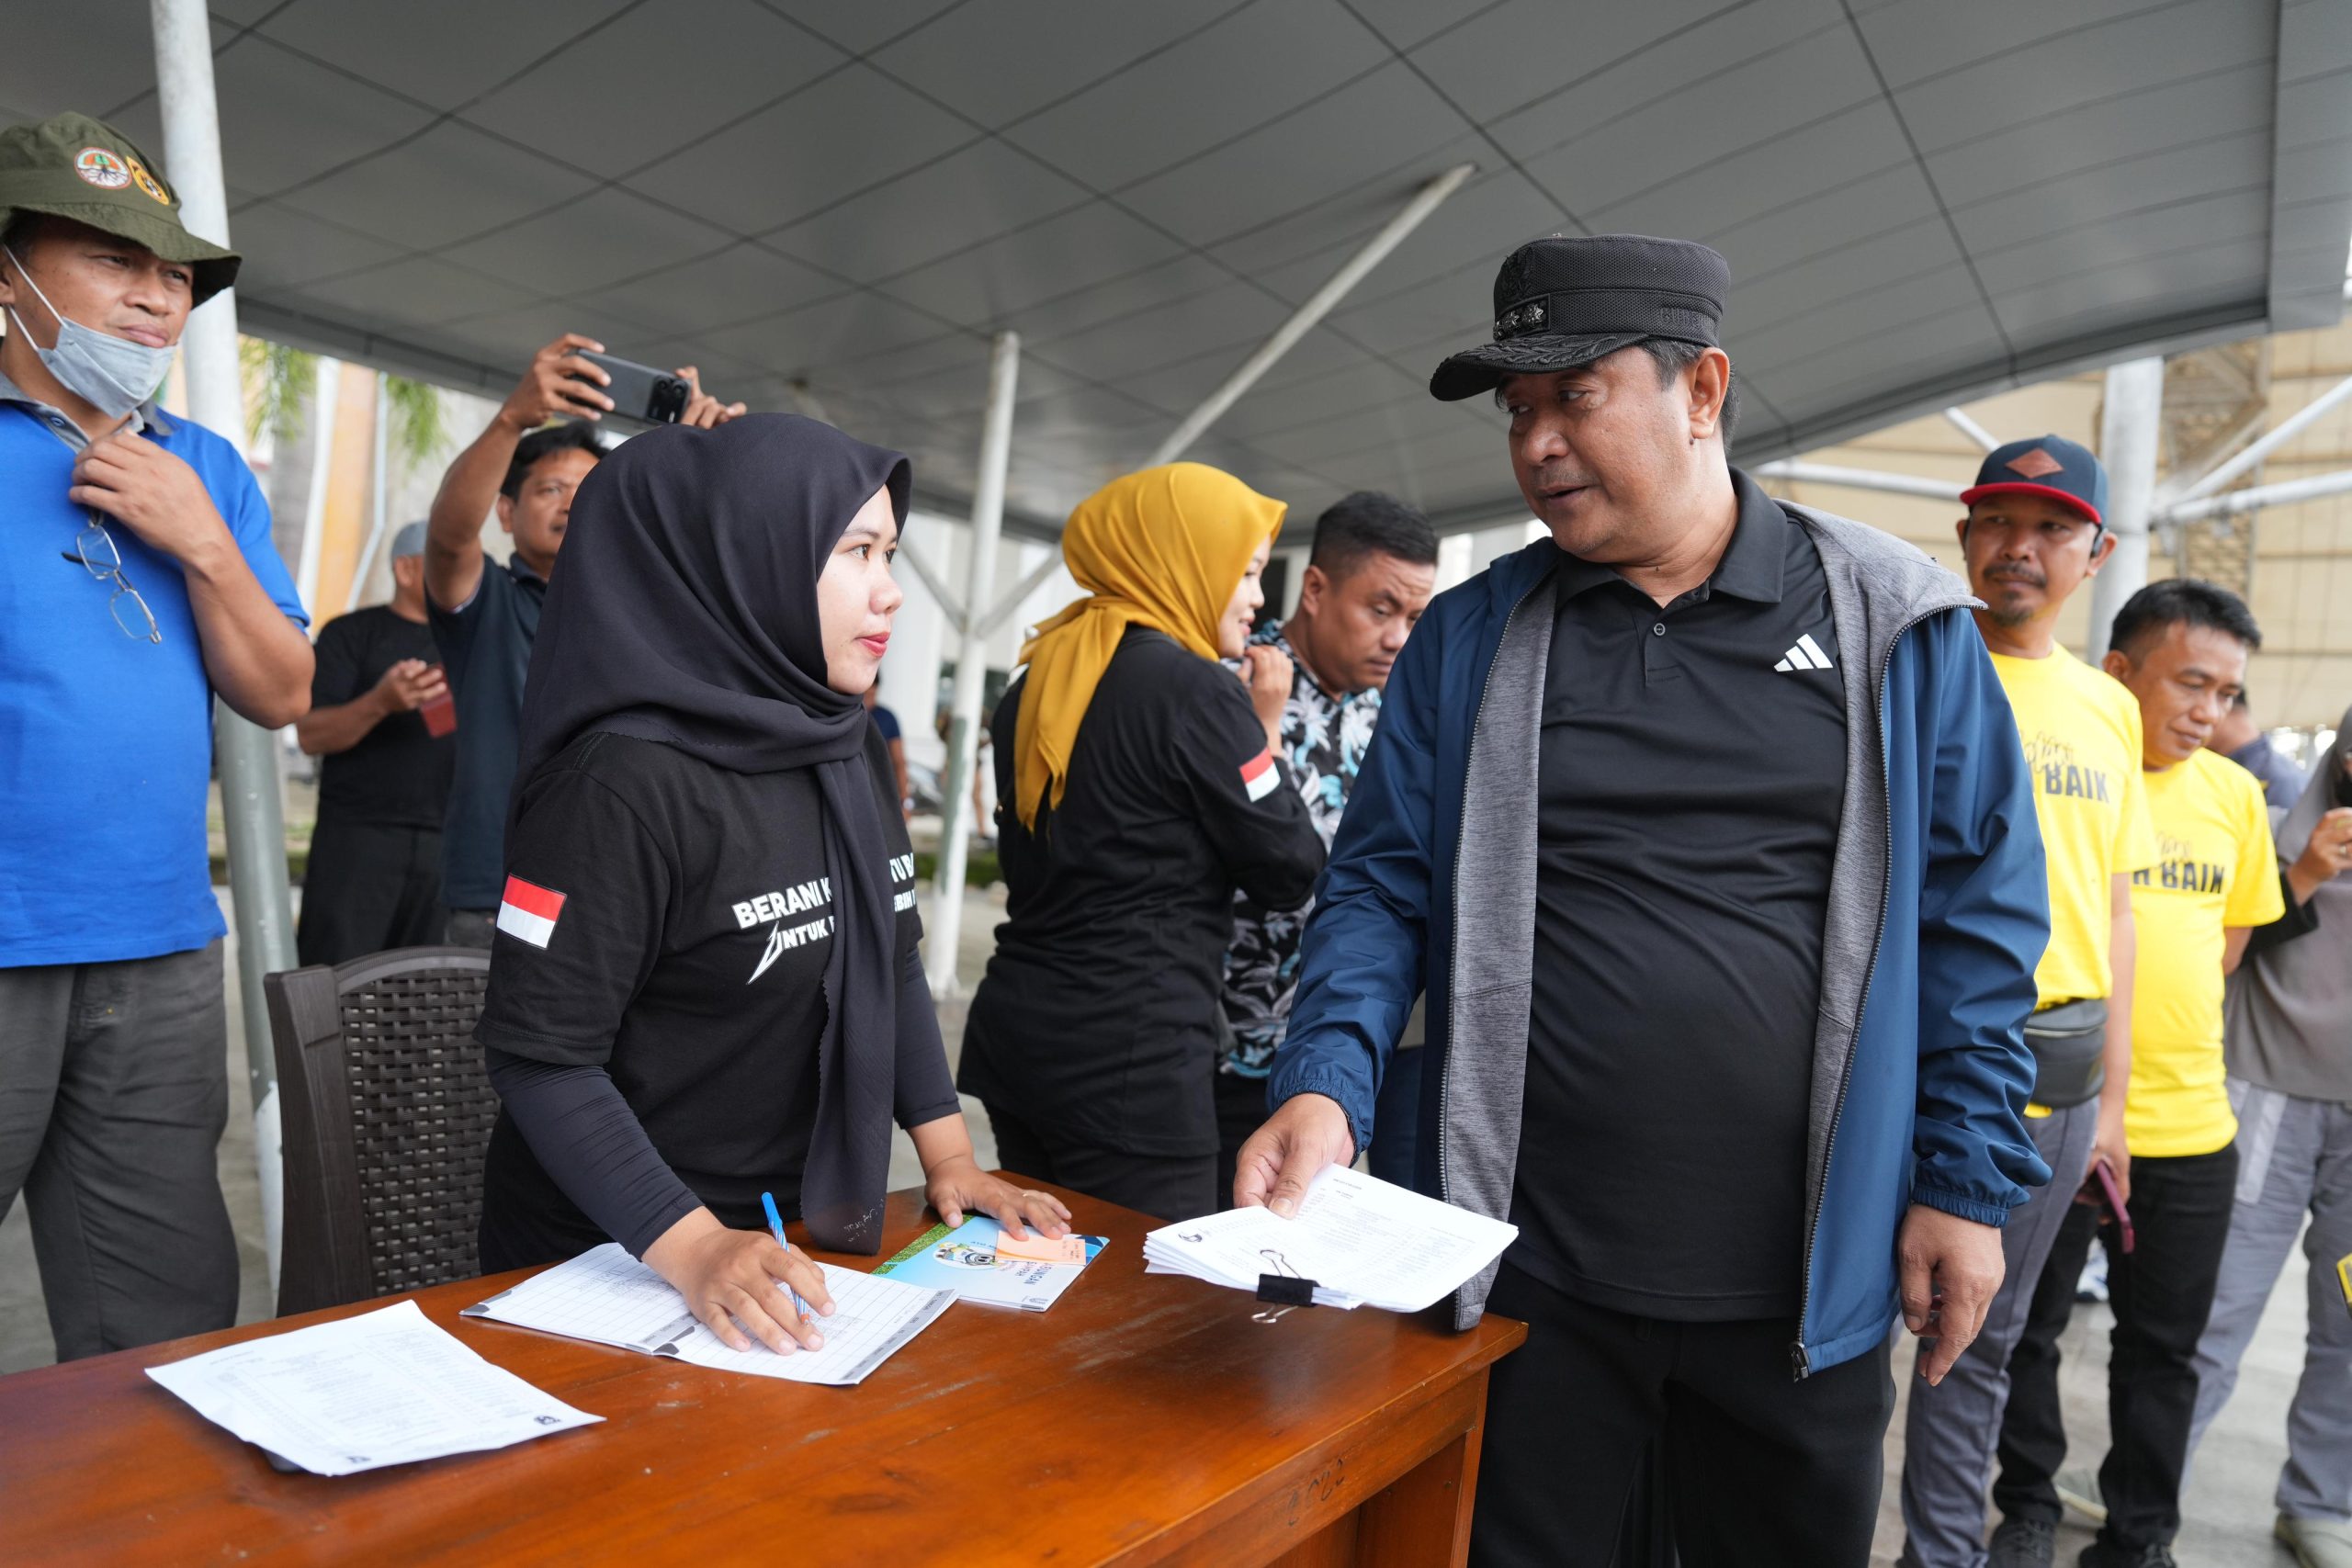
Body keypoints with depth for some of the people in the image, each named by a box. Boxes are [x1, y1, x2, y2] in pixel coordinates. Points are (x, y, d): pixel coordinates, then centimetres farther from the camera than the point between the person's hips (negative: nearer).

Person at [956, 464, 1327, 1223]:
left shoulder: (1037, 685, 10)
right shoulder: (1198, 690, -13)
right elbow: (1293, 874, -8)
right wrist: (1265, 730, 3)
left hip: (1013, 1027, 8)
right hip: (1132, 1054, -8)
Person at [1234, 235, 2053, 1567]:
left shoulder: (1896, 624, -1)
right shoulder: (1467, 638, 1)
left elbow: (1979, 911, 2)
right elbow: (1382, 886, 0)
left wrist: (1969, 1178, -2)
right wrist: (1327, 1085, -15)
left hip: (1803, 1284, 0)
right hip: (1525, 1270, 1)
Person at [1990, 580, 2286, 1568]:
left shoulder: (2234, 793, 6)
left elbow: (2230, 935, 17)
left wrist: (2165, 1037, 7)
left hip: (2192, 1124, 5)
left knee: (2165, 1346, 16)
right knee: (2028, 1330, 10)